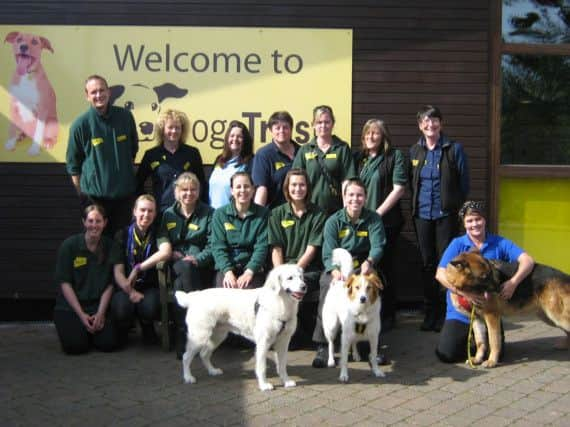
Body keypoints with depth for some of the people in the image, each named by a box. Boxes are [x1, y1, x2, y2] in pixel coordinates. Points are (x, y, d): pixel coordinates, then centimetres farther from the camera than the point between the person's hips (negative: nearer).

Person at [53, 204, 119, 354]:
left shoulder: (110, 246, 0)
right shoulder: (69, 245, -6)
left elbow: (110, 283, 2)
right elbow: (64, 283, -7)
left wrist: (101, 313, -9)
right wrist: (82, 315, -12)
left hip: (98, 305, 2)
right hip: (69, 306, -2)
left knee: (108, 343, -18)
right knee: (75, 345, -22)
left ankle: (91, 330, 15)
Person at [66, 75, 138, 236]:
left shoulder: (125, 117, -1)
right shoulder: (80, 124, -9)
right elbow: (73, 164, -2)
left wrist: (129, 173, 11)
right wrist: (82, 193, -2)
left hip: (125, 192, 2)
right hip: (94, 194, -2)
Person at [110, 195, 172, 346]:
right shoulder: (123, 234, 2)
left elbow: (166, 252, -22)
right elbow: (118, 271, -4)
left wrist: (138, 268, -26)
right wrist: (131, 292, -21)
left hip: (150, 286, 0)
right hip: (125, 286, 0)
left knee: (149, 307, -33)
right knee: (122, 309, -32)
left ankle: (148, 329, 6)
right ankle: (123, 330, 7)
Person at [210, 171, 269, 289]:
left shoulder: (262, 213, 6)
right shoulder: (220, 214, 8)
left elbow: (262, 246, -2)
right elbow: (218, 246, 0)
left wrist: (249, 271, -17)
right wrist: (227, 271, -16)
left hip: (252, 267, 0)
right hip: (226, 267, 1)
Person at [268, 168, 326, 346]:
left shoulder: (317, 214, 6)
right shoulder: (277, 214, 11)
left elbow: (312, 249, -2)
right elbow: (276, 249, 3)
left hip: (309, 268, -2)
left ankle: (297, 333, -9)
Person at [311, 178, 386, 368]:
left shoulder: (374, 219, 3)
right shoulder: (333, 221, -1)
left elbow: (378, 246, -11)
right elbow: (329, 254, -11)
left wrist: (369, 262, -35)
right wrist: (335, 271, -34)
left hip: (363, 266, 1)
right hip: (337, 267, -1)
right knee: (327, 287, -33)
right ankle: (322, 347, -28)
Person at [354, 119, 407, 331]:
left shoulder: (394, 156, 0)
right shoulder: (358, 157, 13)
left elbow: (399, 188, -7)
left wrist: (377, 213, -10)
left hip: (386, 221, -4)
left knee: (383, 267, 0)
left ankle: (387, 315, 12)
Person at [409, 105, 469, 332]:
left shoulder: (454, 149, -2)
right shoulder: (415, 151, 8)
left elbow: (464, 183, 0)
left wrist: (457, 208, -1)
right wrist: (415, 205, 9)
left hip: (446, 214, -3)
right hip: (422, 215, 4)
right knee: (427, 263, 8)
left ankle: (446, 312, 6)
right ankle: (430, 311, 17)